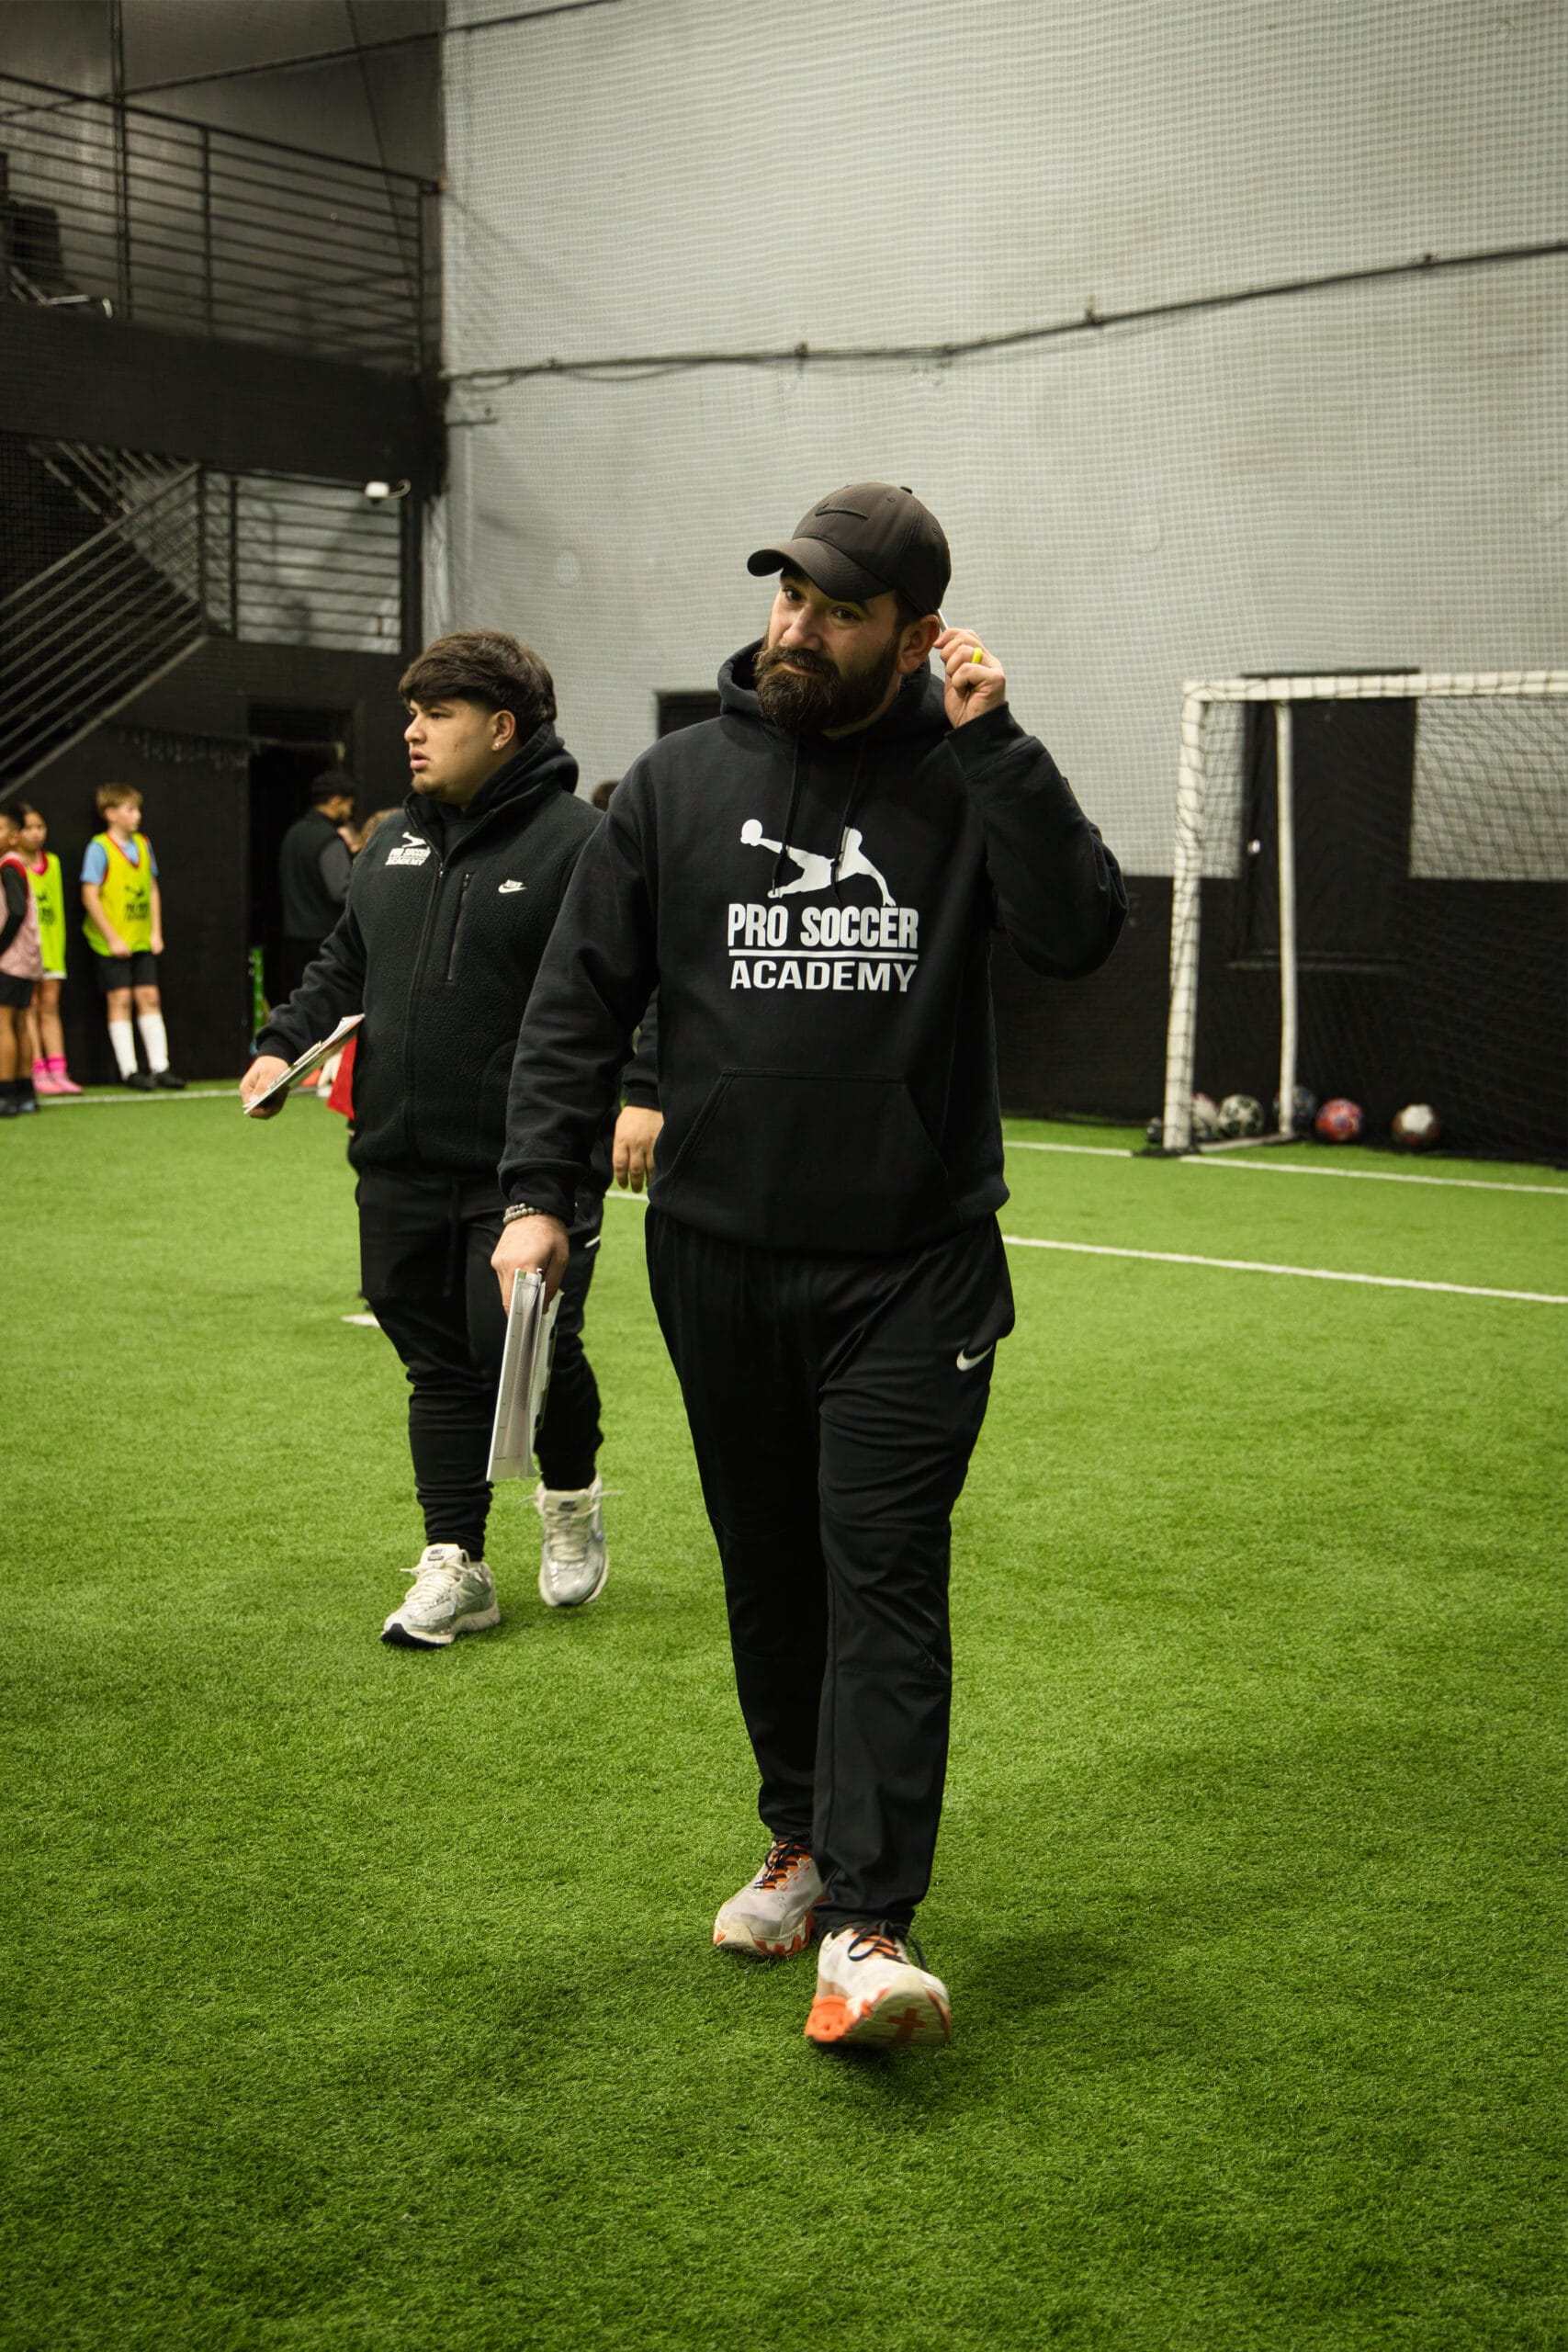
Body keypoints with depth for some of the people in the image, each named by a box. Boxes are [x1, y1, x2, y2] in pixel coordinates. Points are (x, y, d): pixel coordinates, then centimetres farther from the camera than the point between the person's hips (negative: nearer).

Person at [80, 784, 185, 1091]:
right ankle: (128, 1070, 3)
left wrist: (156, 932, 6)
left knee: (149, 997, 5)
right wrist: (112, 938, -15)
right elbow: (90, 896, -13)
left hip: (142, 940, 5)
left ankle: (159, 1066, 9)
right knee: (120, 999, -1)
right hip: (112, 942, -5)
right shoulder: (99, 848, -10)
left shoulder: (143, 844, 8)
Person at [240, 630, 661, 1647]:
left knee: (526, 1347, -7)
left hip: (530, 1169, -7)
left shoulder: (578, 842, -8)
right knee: (439, 1362, 10)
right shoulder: (394, 845, 15)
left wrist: (645, 1095, -26)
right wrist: (283, 1044, 8)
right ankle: (454, 1566, 19)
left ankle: (573, 1496, 24)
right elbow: (343, 966, 24)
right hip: (403, 1166, 7)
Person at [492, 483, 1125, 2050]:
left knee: (884, 1571, -8)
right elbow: (581, 996, 4)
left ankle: (868, 1922, -9)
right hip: (719, 1259, 3)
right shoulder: (678, 783, 4)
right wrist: (537, 1188, -4)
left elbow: (1079, 933, -17)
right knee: (768, 1566, 14)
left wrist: (993, 743, -19)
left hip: (914, 1266, -3)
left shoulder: (962, 779, -1)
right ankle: (803, 1836, 32)